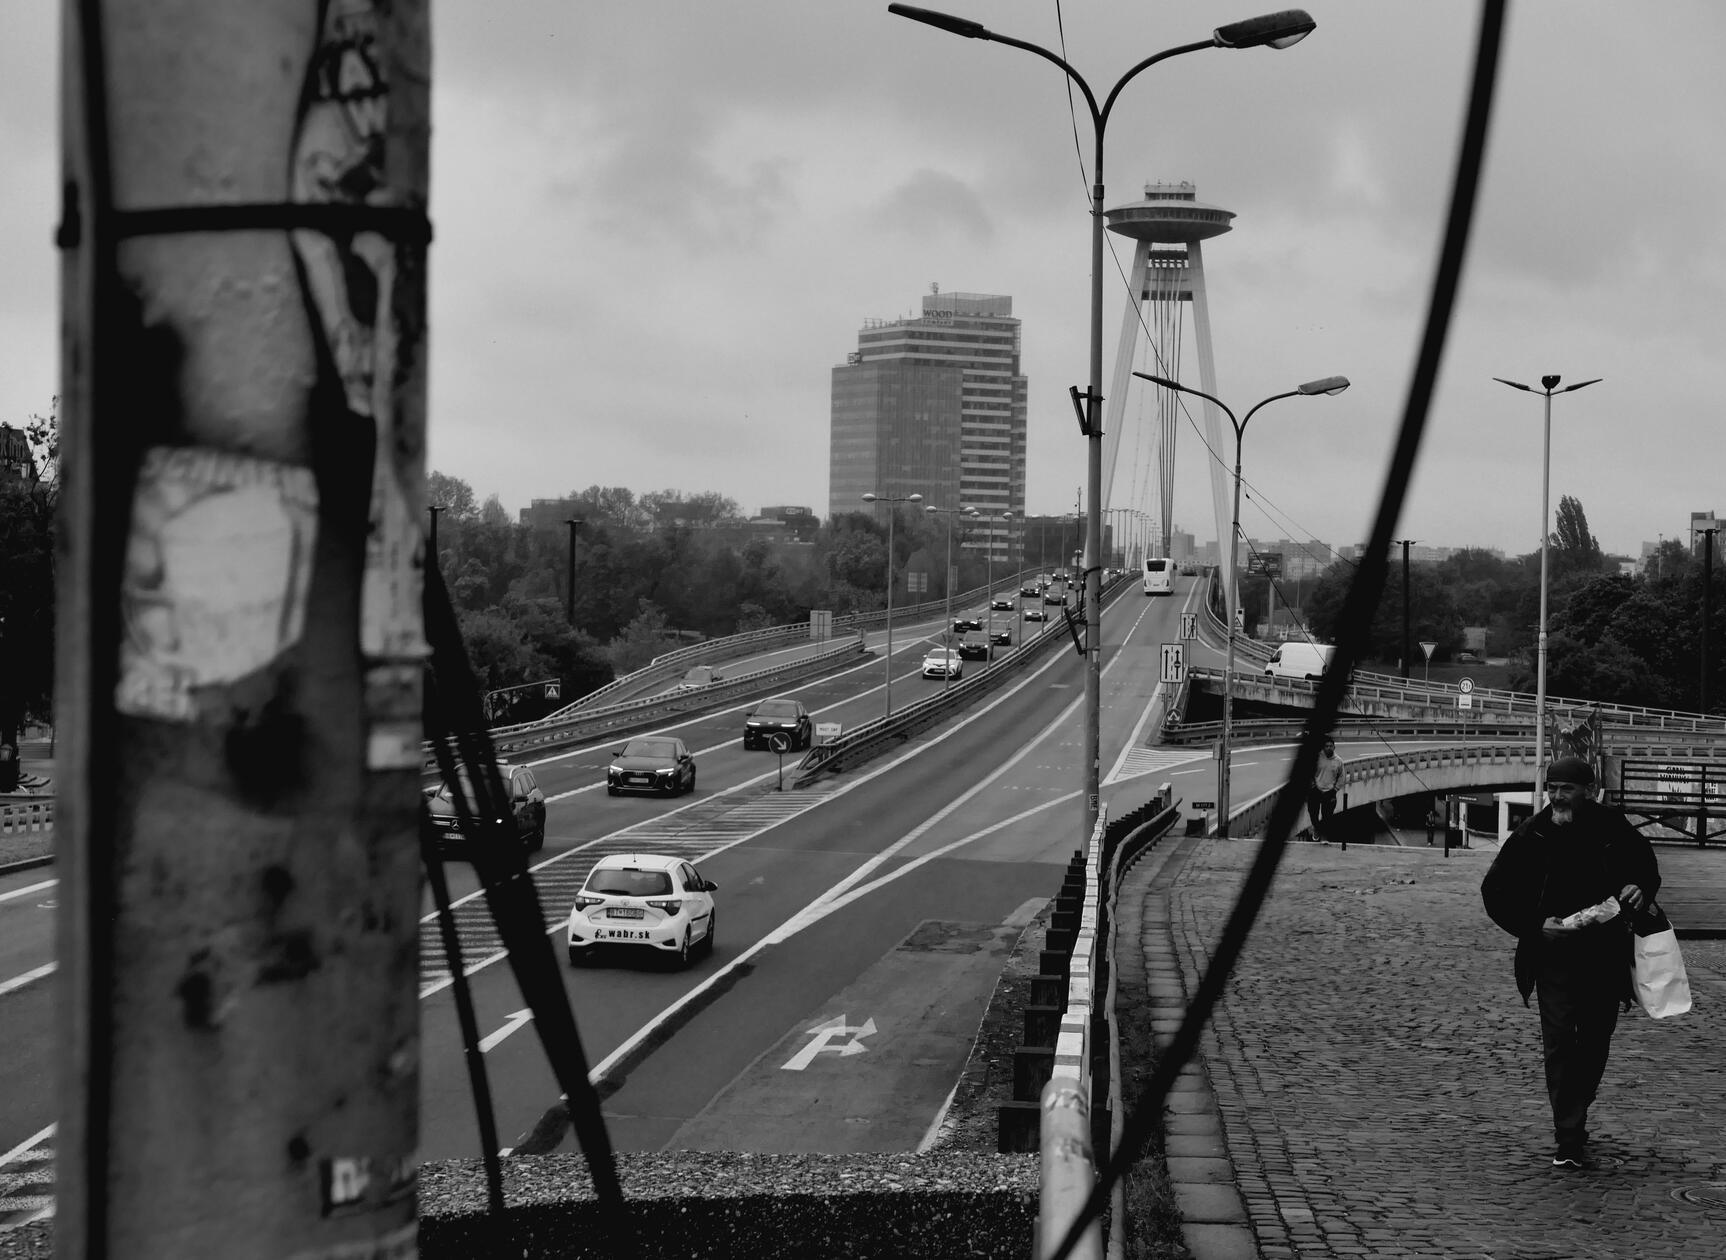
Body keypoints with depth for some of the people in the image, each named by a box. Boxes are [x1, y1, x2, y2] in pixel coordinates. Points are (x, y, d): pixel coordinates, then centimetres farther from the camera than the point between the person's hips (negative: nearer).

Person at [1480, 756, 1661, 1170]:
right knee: (1558, 1044, -11)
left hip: (1605, 958, 2)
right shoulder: (1531, 837, -4)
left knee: (1595, 1045, 10)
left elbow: (1646, 868, 16)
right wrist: (1536, 925, -10)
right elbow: (1495, 891, 2)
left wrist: (1641, 889, -7)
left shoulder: (1615, 831, -2)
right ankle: (1569, 1142, -11)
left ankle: (1574, 1124, 30)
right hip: (1554, 958, -2)